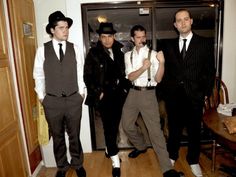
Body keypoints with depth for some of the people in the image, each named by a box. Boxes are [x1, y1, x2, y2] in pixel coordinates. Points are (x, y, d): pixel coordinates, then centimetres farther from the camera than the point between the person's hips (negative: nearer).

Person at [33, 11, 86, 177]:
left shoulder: (74, 48, 0)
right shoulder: (42, 50, -2)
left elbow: (80, 73, 4)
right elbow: (38, 76, 3)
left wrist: (81, 92, 4)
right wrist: (41, 97, 4)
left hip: (74, 100, 0)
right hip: (52, 101, 0)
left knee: (74, 135, 14)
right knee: (58, 136, 16)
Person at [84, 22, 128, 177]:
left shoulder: (119, 52, 7)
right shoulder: (93, 53, -5)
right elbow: (87, 76, -5)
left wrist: (124, 88, 5)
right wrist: (98, 93, -10)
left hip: (118, 95, 4)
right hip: (104, 96, -4)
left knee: (115, 125, 14)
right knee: (109, 127, -3)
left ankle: (110, 150, 39)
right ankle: (116, 162, 9)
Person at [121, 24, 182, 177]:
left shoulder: (153, 54, -4)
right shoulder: (128, 55, 7)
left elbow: (158, 79, -8)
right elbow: (130, 77, -6)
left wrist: (162, 63, -23)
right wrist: (143, 68, -23)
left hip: (148, 93, -4)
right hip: (133, 93, 5)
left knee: (155, 129, -5)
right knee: (127, 125, 14)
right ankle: (141, 146, 42)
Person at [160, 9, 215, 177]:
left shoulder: (205, 43, 0)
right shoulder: (169, 45, 6)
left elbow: (210, 71, 0)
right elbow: (166, 70, 7)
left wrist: (206, 94, -3)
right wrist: (165, 90, 1)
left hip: (194, 95, -1)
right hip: (173, 95, 2)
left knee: (194, 130, 13)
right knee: (174, 128, 15)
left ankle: (193, 160, 35)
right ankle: (172, 156, 38)